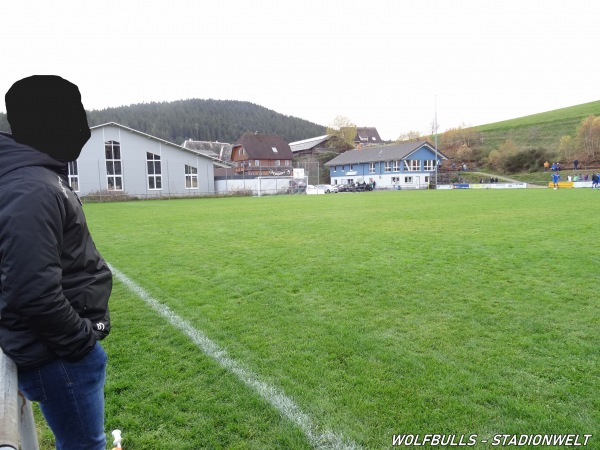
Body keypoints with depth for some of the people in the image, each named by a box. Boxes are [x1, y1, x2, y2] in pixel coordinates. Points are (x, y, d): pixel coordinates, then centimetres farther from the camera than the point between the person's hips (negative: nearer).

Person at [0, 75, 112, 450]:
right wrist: (82, 340, -16)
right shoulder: (31, 190, -24)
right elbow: (34, 293, -30)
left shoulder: (42, 179, 10)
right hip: (58, 355, -10)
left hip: (69, 344, 10)